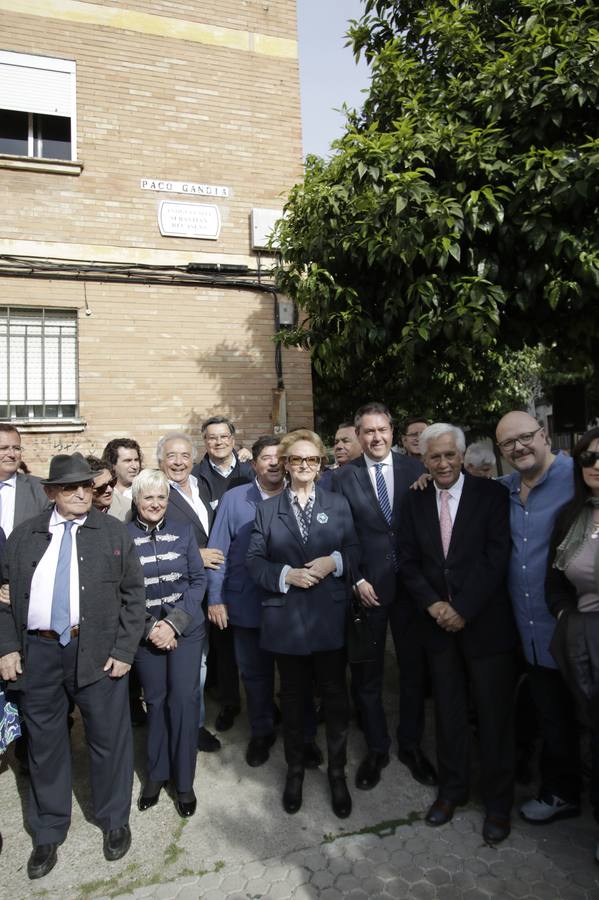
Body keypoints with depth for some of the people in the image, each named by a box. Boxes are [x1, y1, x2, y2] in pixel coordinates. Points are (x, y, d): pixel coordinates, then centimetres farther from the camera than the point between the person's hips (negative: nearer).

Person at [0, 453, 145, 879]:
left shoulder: (114, 533, 0)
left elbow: (134, 593, -1)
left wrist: (124, 650, -7)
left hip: (98, 651, -2)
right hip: (38, 652, 2)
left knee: (109, 738, 10)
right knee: (45, 742, 16)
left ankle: (115, 820, 34)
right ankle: (48, 832, 37)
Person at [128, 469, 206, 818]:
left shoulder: (184, 532, -1)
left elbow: (199, 580, -1)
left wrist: (174, 623, -11)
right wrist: (149, 628, -10)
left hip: (186, 627, 0)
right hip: (145, 630, 0)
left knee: (184, 699, 1)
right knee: (155, 699, 11)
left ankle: (184, 781, 17)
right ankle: (156, 773, 31)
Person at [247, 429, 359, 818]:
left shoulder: (338, 504, 4)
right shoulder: (267, 509, 4)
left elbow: (355, 550, 3)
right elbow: (255, 560, 0)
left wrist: (333, 561, -15)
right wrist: (285, 575, -15)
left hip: (331, 615, 0)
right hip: (287, 617, 0)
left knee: (335, 694, 9)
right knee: (293, 695, 15)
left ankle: (337, 772, 29)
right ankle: (295, 770, 35)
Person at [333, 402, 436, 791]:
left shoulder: (415, 469, 0)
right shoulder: (345, 477, -2)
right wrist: (357, 580, -8)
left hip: (411, 583, 1)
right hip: (367, 587, -1)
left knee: (415, 669, 14)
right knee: (368, 674, 12)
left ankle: (411, 745, 35)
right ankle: (376, 749, 32)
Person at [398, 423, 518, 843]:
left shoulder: (491, 494, -7)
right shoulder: (415, 501, 4)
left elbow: (496, 558, -12)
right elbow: (408, 561, 3)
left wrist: (463, 610, -15)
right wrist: (433, 604, -11)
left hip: (485, 622, -3)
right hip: (438, 622, 3)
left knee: (495, 714, 9)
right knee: (449, 712, 15)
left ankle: (498, 801, 28)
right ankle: (452, 788, 34)